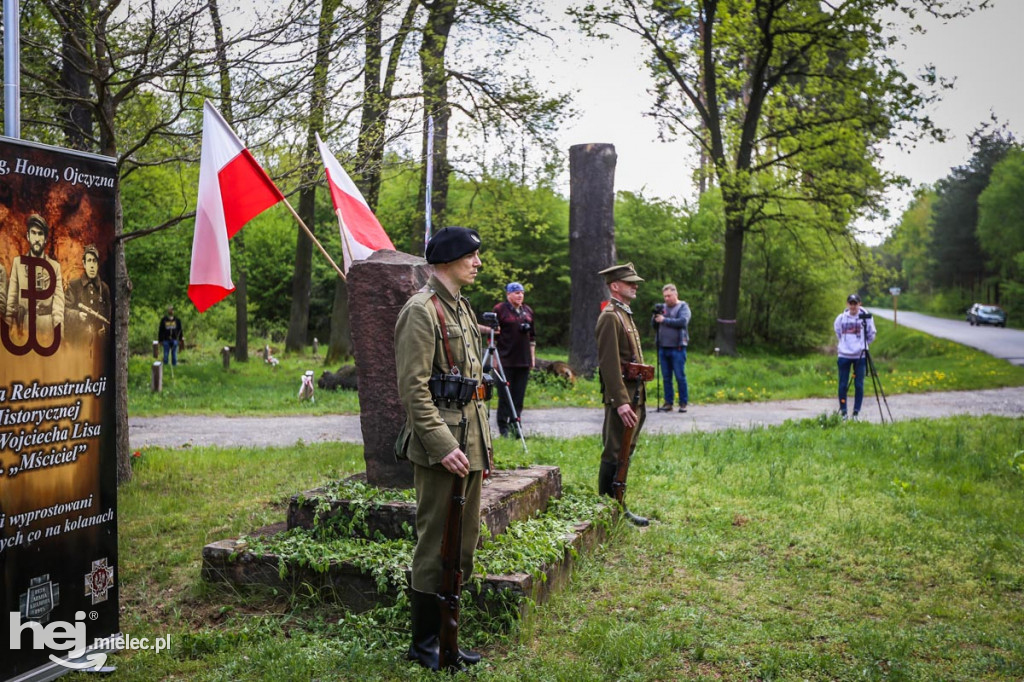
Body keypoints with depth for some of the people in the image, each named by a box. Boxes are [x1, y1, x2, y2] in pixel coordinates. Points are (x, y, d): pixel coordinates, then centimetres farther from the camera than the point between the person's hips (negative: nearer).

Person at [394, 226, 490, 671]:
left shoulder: (462, 308, 16)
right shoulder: (421, 310, -12)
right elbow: (414, 388, -19)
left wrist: (481, 446, 18)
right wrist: (444, 446, -23)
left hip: (469, 442, 9)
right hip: (440, 447, -9)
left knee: (464, 544, 15)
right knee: (436, 547, 1)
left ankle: (446, 637, 27)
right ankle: (424, 644, 16)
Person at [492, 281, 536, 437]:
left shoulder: (528, 311, 14)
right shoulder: (500, 310, -3)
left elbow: (532, 336, 19)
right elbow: (493, 336, -4)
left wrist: (532, 357, 15)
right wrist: (495, 357, -8)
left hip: (524, 360, 5)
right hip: (506, 360, -5)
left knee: (519, 395, 6)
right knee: (504, 394, -2)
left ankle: (515, 424, 14)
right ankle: (503, 426, 6)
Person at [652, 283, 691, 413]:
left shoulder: (683, 307, 2)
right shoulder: (663, 307, 16)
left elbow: (683, 321, -15)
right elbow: (655, 325, 14)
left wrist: (664, 320, -11)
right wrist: (655, 318, -8)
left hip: (677, 347, -5)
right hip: (663, 347, 5)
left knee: (680, 376, -3)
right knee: (666, 377, 7)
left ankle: (683, 403, 4)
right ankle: (668, 403, 13)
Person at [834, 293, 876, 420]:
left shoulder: (866, 317, -3)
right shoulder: (841, 317, 2)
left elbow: (871, 335, 5)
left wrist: (863, 344, 4)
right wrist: (844, 344, 11)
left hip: (860, 356, -1)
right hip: (844, 355, 1)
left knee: (859, 385, 1)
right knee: (843, 385, 2)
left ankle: (856, 413, 9)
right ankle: (843, 412, 10)